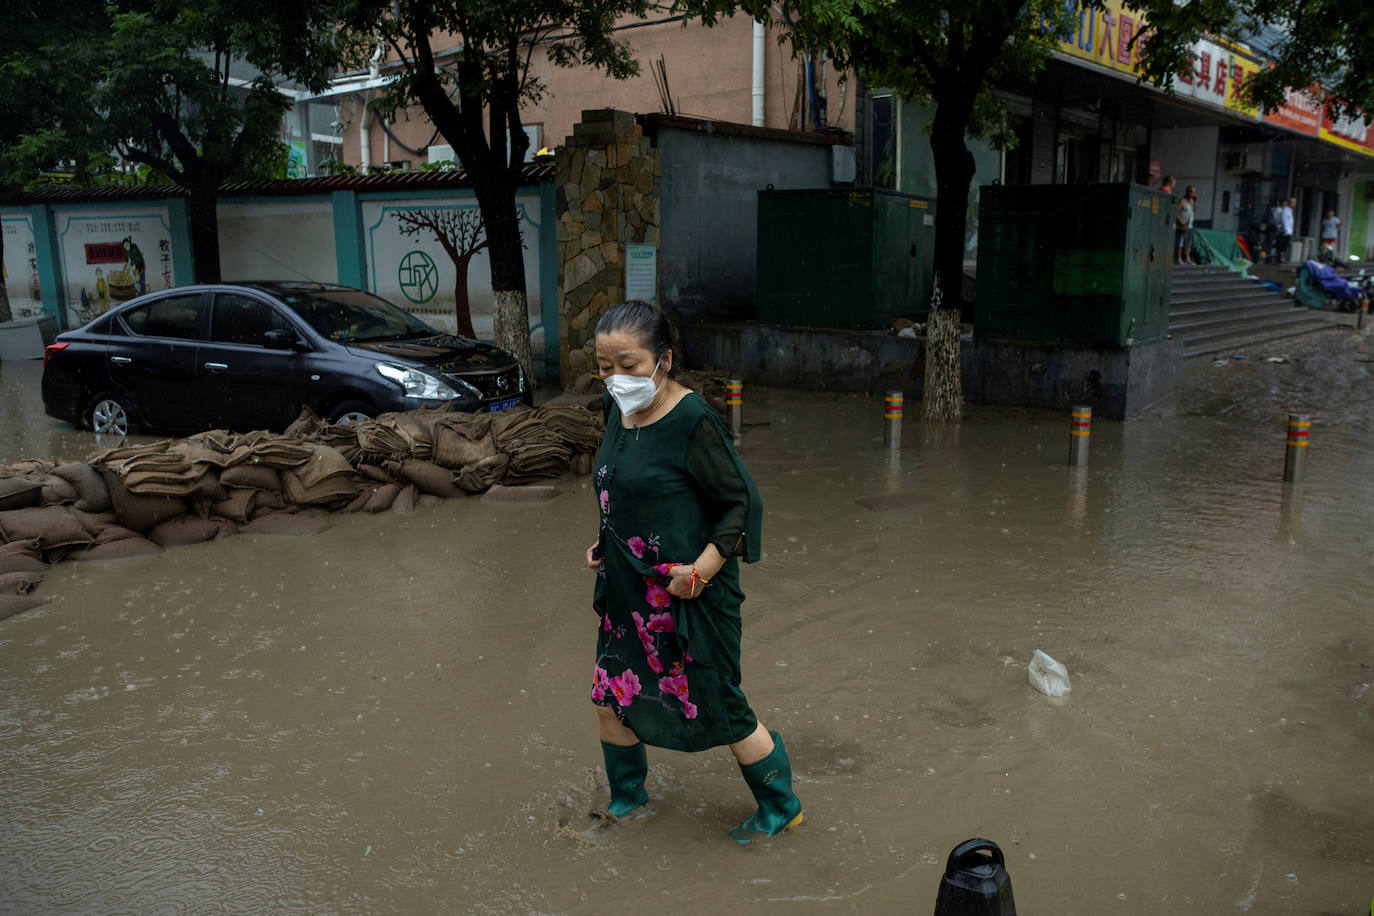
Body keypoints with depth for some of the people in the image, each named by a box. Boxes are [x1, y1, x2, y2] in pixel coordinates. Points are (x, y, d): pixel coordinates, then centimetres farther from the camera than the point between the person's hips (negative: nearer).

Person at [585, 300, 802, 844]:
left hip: (689, 596, -8)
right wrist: (605, 545, 8)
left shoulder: (693, 421, -20)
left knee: (720, 710, 4)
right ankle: (627, 798, 41)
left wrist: (701, 569, -22)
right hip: (628, 589, 8)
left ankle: (781, 808, 28)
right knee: (610, 697, 16)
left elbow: (741, 502, -16)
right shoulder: (619, 411, 4)